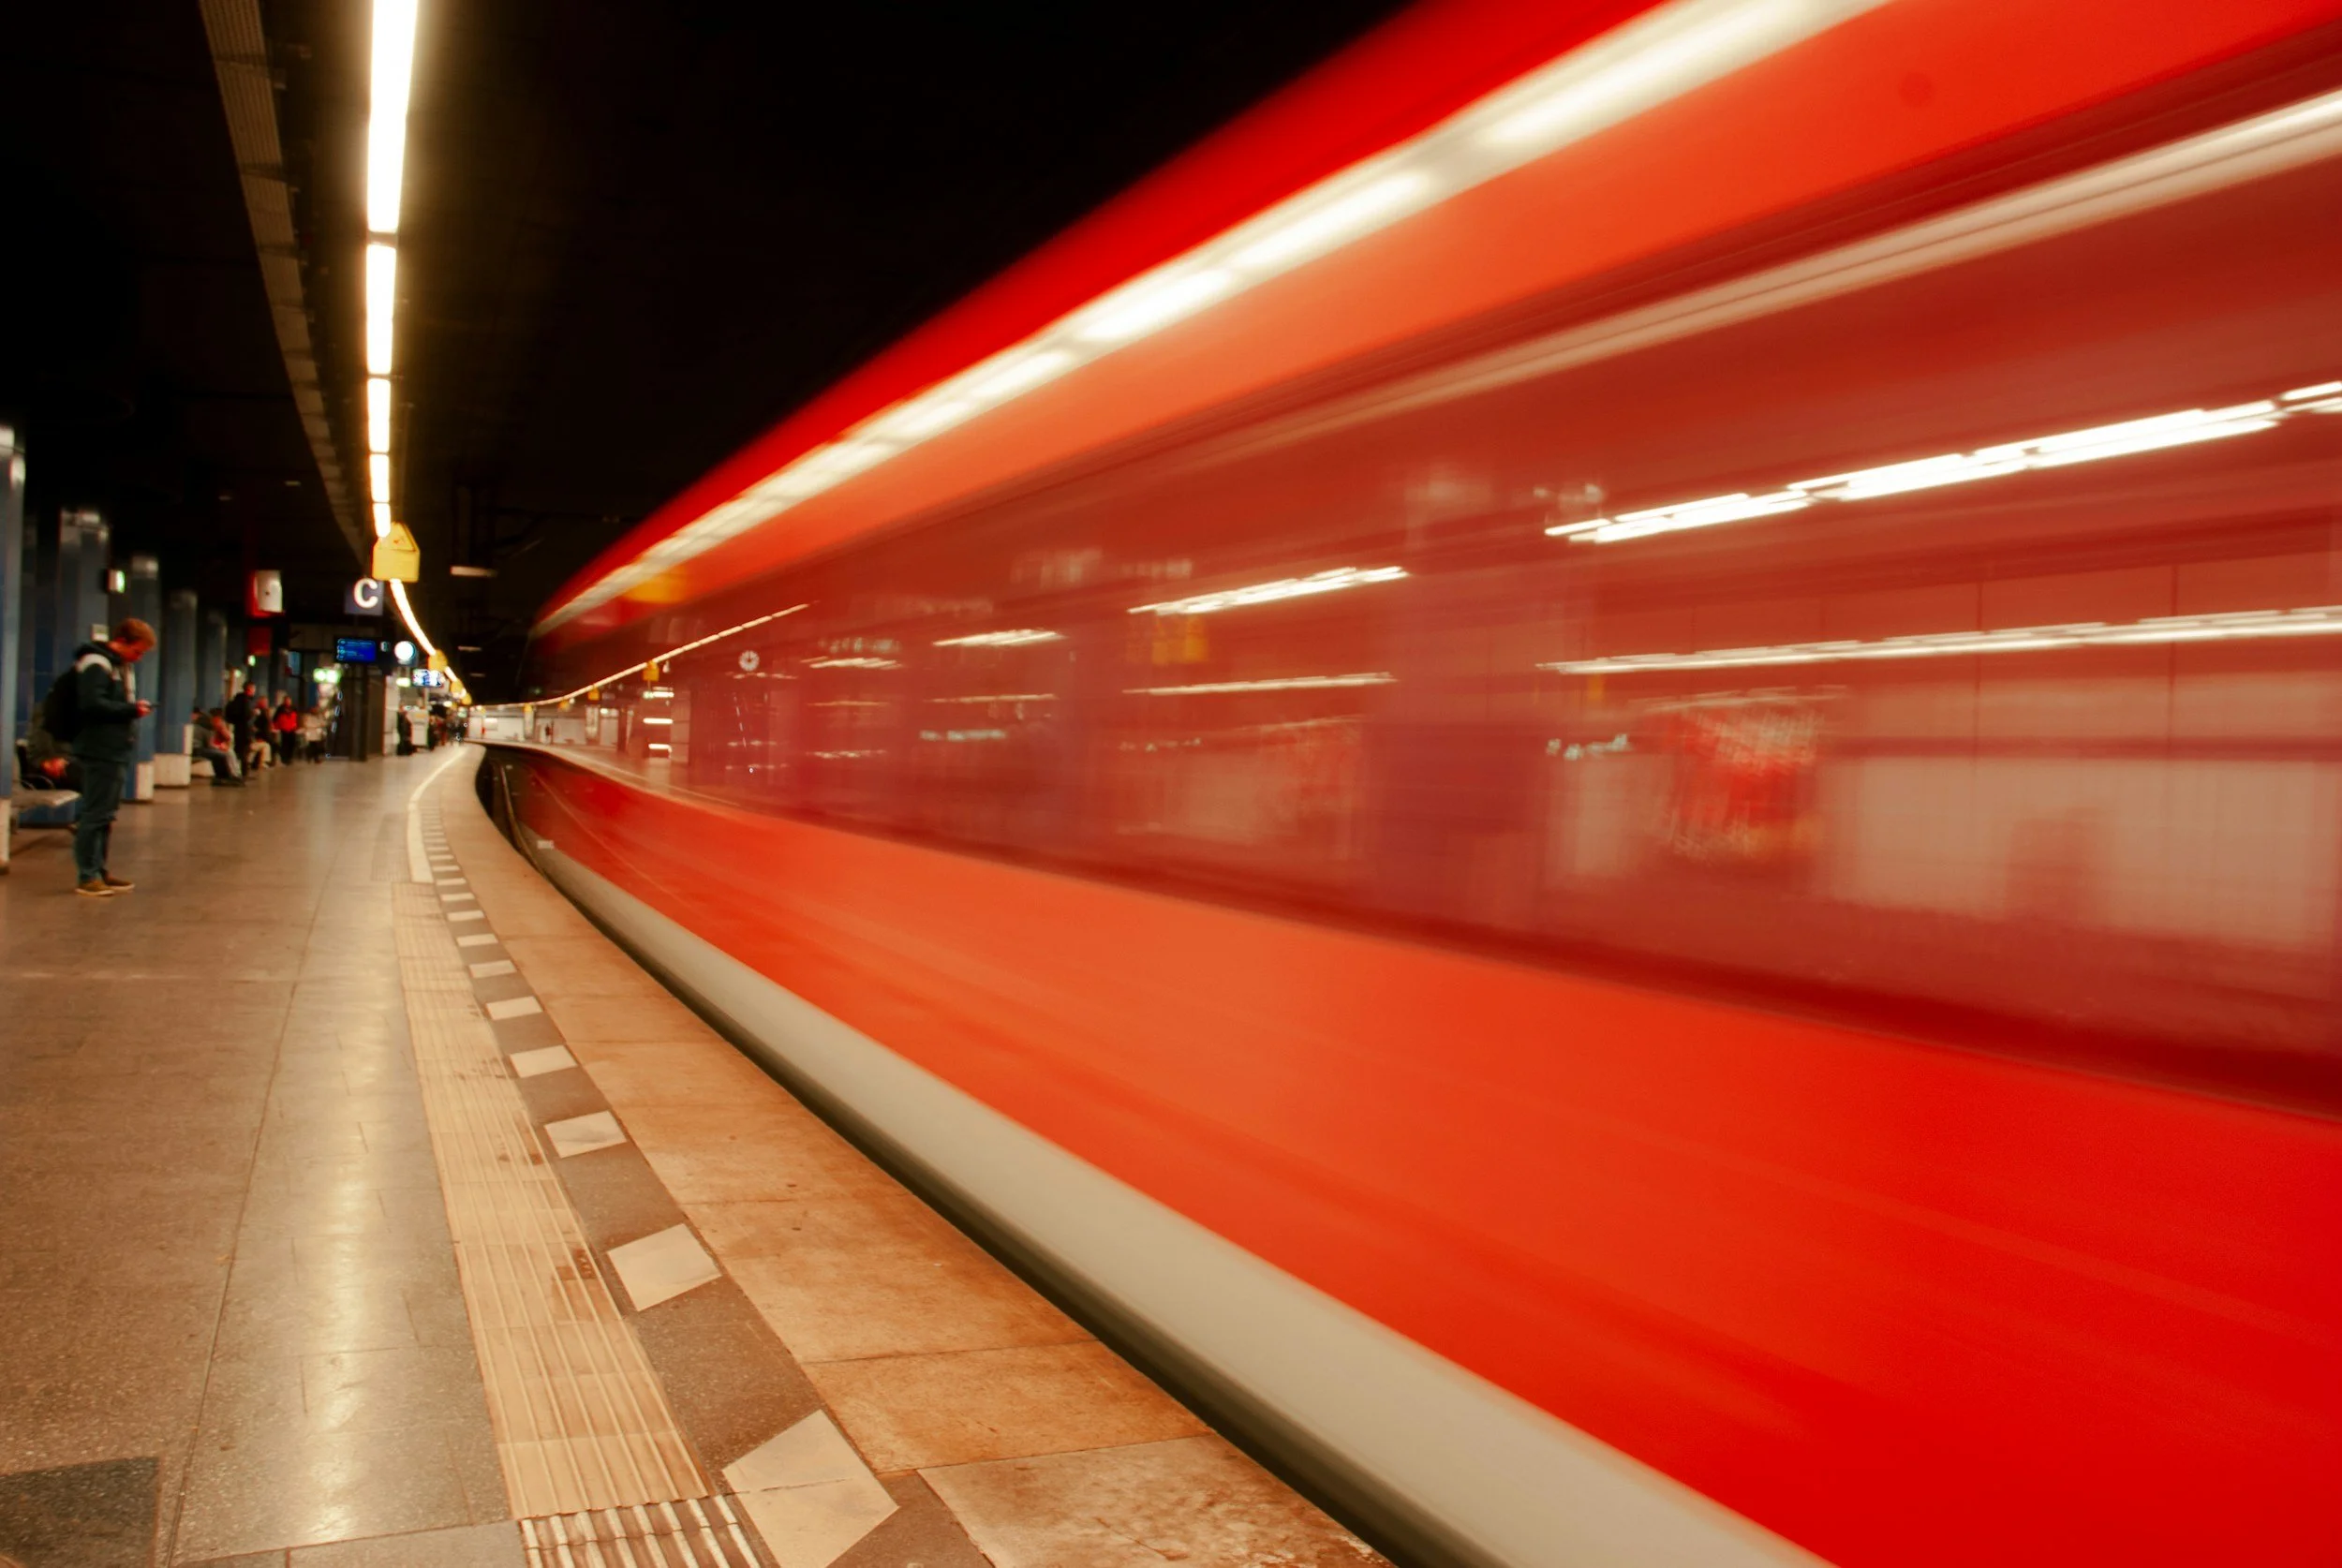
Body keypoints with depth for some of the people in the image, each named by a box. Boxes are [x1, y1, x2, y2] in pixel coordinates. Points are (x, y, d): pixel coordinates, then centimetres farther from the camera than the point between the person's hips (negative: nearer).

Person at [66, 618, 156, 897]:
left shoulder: (119, 665, 18)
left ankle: (99, 871, 21)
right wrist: (131, 710, -18)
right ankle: (87, 877, -4)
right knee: (95, 814, -7)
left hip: (115, 750, 10)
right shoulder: (96, 664, -13)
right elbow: (91, 705, -23)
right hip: (100, 751, -10)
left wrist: (134, 708, 5)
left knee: (105, 814, 14)